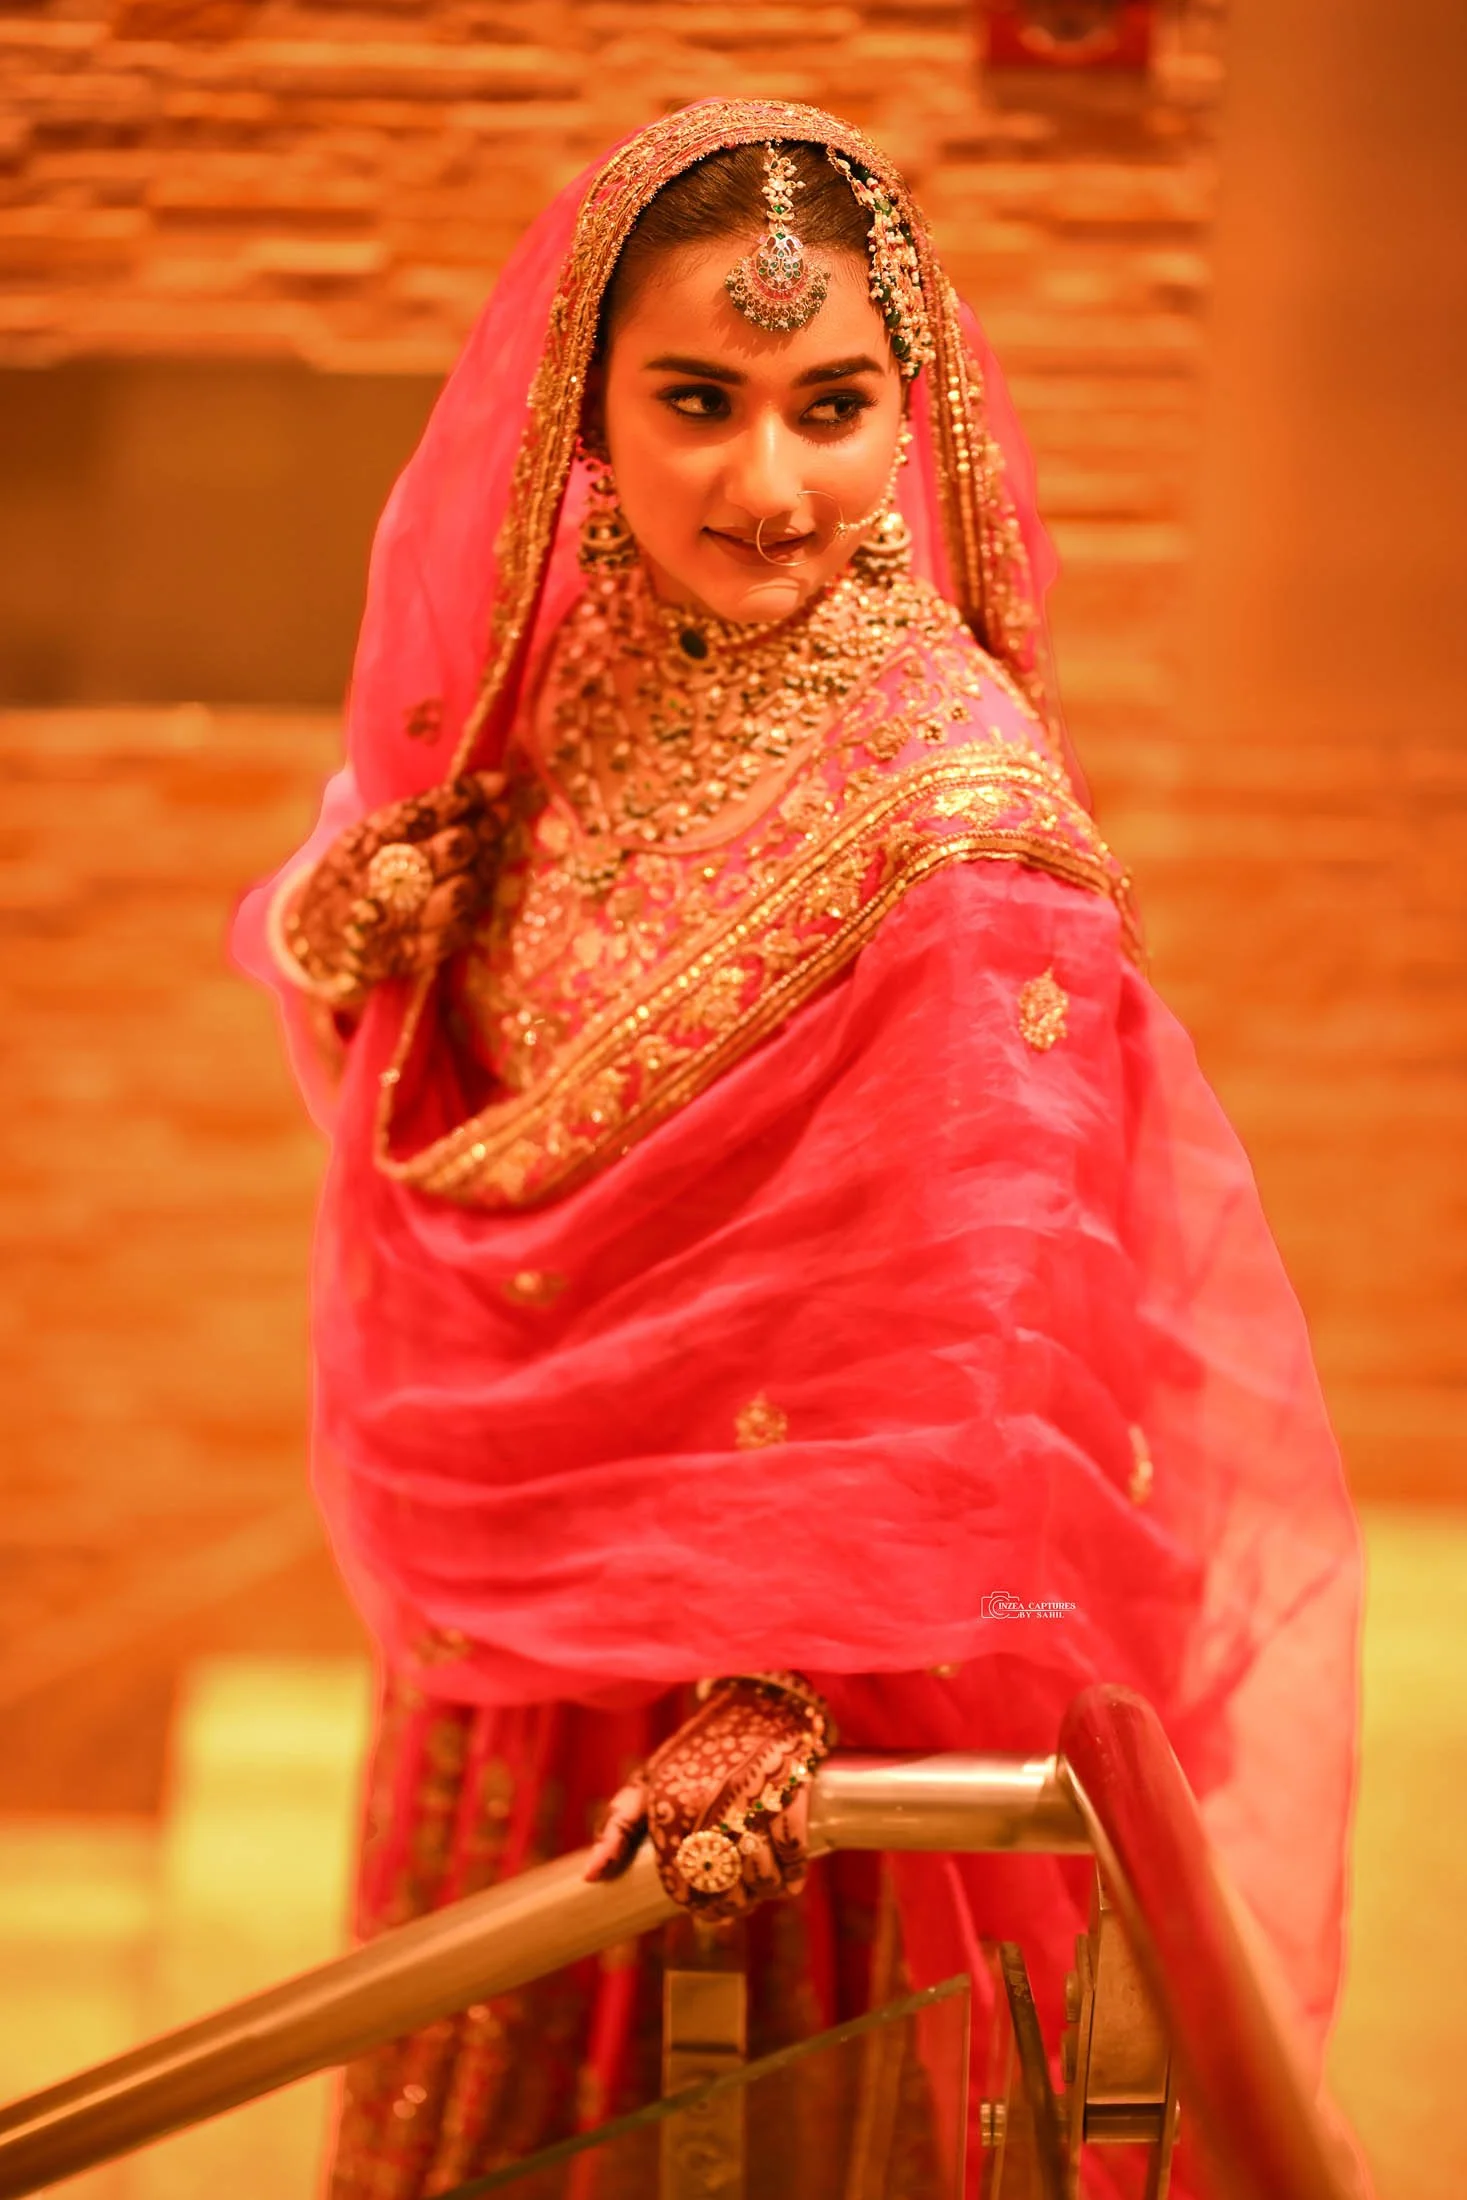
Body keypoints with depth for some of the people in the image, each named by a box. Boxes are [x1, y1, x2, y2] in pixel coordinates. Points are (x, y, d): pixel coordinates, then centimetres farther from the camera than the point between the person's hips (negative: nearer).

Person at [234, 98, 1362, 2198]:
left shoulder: (952, 800, -24)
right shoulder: (563, 701, -2)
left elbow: (956, 1335, -24)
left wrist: (773, 1692, -26)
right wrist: (379, 914, -9)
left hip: (787, 1707, -6)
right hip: (516, 1627, 7)